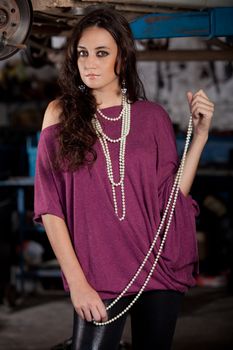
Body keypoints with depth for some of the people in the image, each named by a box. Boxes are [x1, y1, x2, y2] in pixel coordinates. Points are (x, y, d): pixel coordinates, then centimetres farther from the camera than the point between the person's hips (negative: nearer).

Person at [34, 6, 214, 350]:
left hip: (160, 269, 2)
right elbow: (50, 205, -4)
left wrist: (200, 133, -5)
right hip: (97, 276, -2)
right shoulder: (61, 113, 1)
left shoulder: (152, 116, 4)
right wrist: (76, 282, -11)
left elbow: (172, 196, 2)